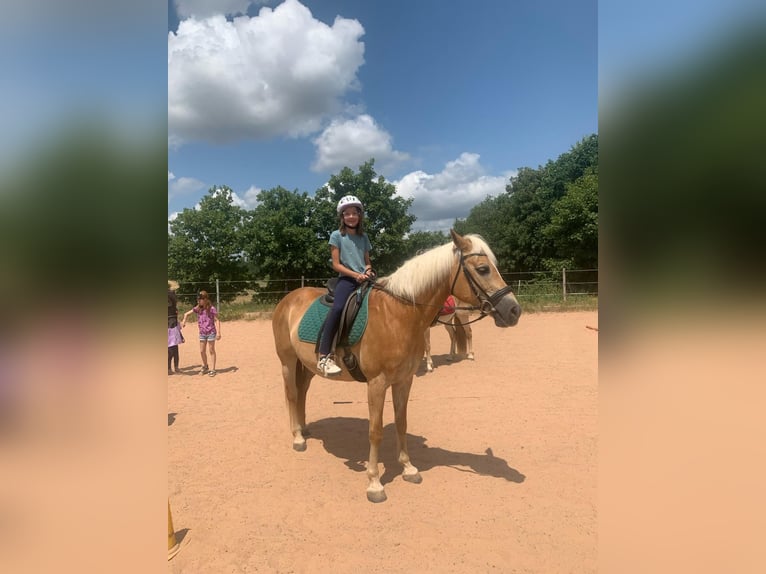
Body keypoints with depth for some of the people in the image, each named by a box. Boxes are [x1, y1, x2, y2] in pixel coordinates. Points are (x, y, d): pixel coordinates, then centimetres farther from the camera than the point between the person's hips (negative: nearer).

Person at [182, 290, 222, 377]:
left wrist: (218, 332, -18)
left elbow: (217, 320, -12)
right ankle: (205, 367, 32)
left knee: (211, 351, 4)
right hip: (202, 333, 5)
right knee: (202, 351, 10)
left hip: (211, 333, -5)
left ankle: (213, 369, 12)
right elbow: (186, 314, 13)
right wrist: (184, 321, -5)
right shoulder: (198, 308, 2)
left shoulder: (211, 309, -12)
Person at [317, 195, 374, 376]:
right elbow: (336, 264, -3)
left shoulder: (363, 236, 16)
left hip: (364, 279, 5)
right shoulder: (337, 235, 3)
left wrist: (368, 270, -3)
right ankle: (324, 357, -32)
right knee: (338, 308, -31)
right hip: (346, 279, -5)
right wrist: (356, 275, -15)